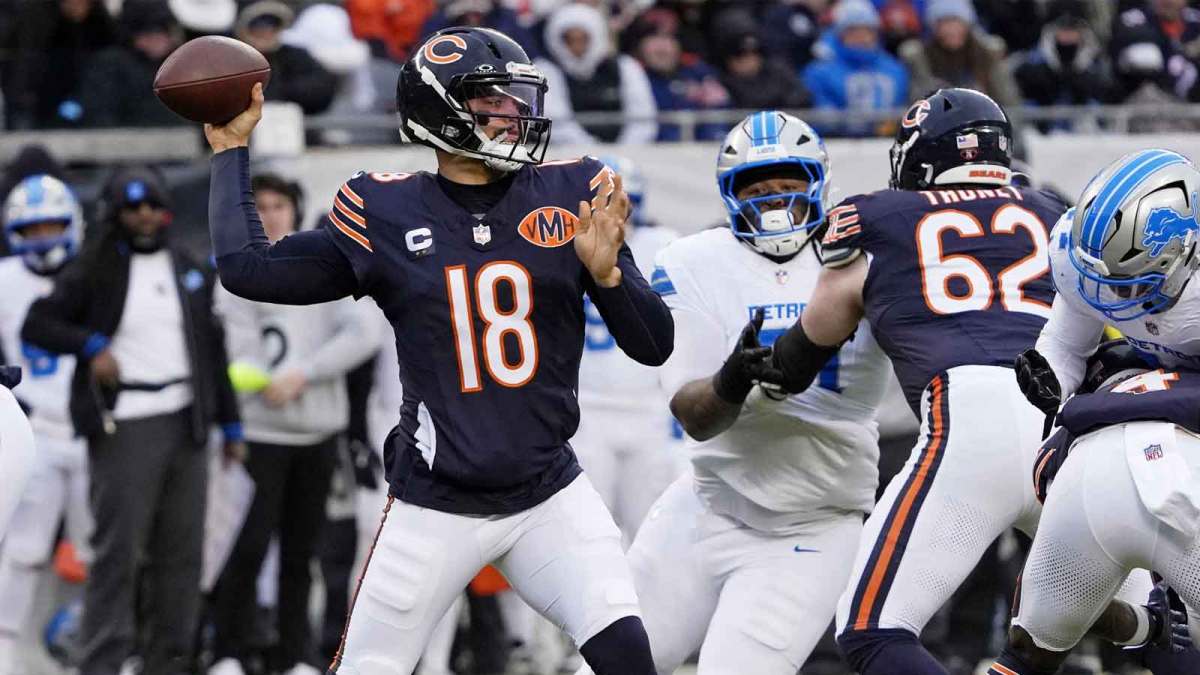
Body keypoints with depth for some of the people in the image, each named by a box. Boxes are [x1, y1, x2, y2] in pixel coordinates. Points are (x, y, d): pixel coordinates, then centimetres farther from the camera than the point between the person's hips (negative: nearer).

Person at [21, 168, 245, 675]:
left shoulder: (190, 271, 14)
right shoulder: (94, 272, 0)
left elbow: (212, 349, 19)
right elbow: (36, 325, 0)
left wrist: (230, 424, 17)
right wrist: (90, 345, -15)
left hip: (186, 423, 5)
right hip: (125, 425, -5)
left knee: (181, 551, 6)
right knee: (117, 551, -9)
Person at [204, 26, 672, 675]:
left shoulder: (569, 195, -1)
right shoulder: (387, 212, -3)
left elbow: (653, 347, 0)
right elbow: (247, 269, 1)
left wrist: (606, 271, -19)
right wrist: (231, 151, 7)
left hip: (549, 496, 1)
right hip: (434, 507, -1)